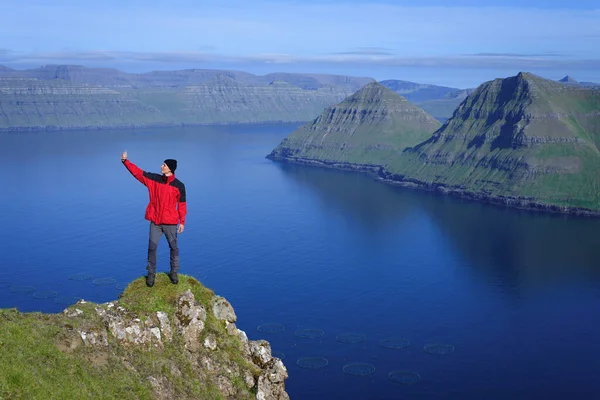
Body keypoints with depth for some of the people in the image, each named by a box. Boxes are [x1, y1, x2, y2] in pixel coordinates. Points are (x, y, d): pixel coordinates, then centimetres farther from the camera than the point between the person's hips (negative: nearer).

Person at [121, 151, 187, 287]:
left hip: (170, 222, -2)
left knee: (174, 247, 7)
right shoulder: (154, 179, 1)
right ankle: (151, 273, 17)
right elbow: (138, 172, -1)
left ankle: (174, 272, 22)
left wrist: (182, 221, -3)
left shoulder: (179, 185, -5)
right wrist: (125, 161, -11)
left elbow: (182, 204, -2)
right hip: (155, 221, 2)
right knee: (152, 247, 5)